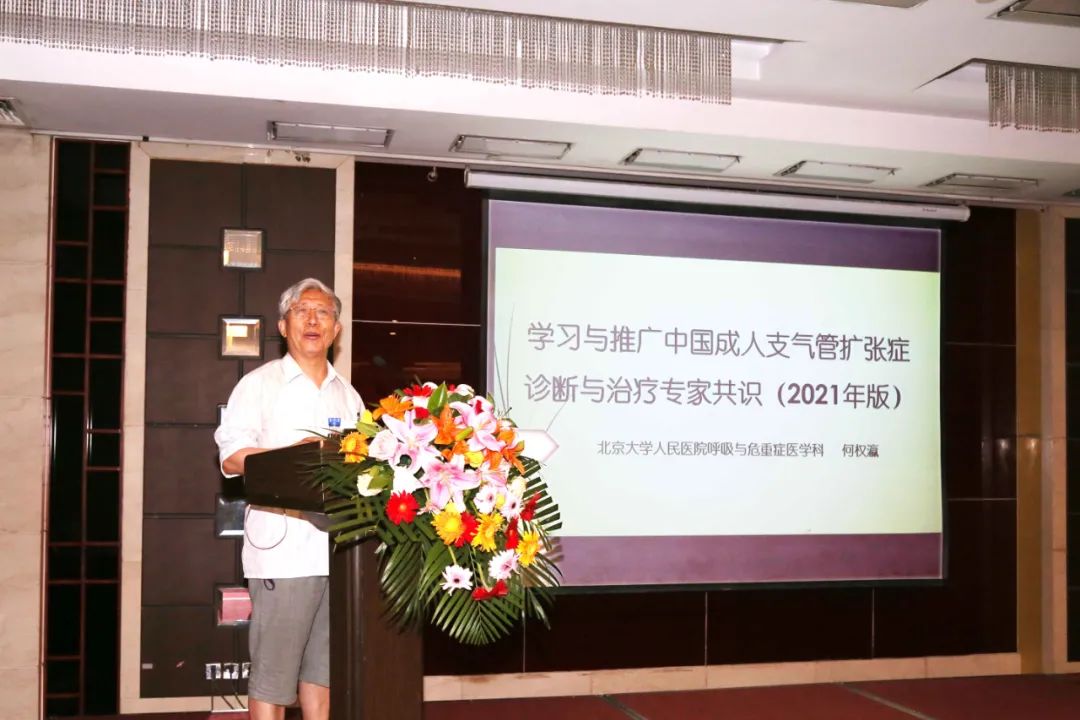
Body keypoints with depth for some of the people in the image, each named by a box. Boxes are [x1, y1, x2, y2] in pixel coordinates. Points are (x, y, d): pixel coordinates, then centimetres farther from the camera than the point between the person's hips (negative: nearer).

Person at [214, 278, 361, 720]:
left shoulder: (348, 396, 19)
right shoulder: (260, 384, 3)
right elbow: (232, 458, -7)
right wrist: (297, 452, -20)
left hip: (339, 548, 5)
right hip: (283, 547, -5)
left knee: (323, 667, 11)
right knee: (271, 672, -3)